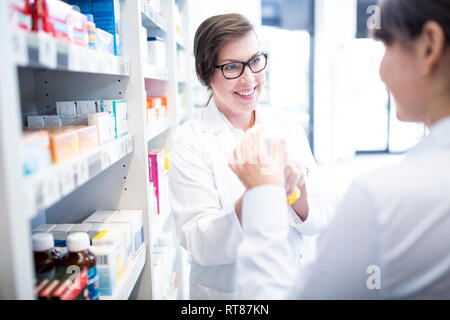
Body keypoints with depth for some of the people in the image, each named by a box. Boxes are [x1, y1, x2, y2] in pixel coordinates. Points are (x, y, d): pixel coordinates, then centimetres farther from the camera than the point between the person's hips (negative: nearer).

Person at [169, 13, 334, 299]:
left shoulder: (288, 128, -6)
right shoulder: (191, 141, -15)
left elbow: (320, 220, -8)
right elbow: (200, 245, -20)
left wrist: (298, 188, -28)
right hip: (228, 290, -3)